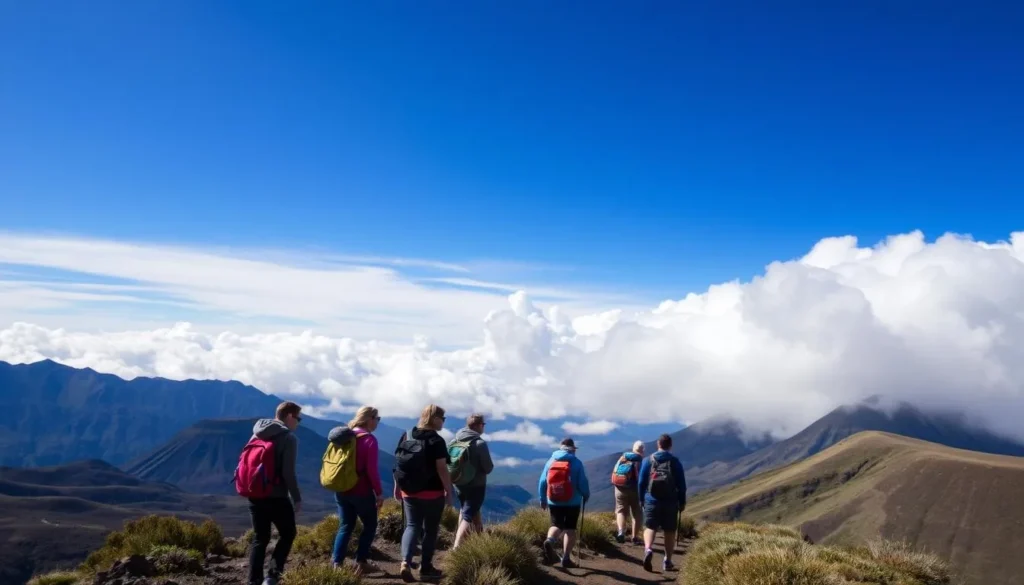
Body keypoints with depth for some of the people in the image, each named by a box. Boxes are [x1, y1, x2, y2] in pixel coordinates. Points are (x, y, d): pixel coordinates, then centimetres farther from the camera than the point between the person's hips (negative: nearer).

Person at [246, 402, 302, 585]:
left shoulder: (256, 435, 11)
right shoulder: (289, 438, -11)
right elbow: (288, 472, -16)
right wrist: (297, 498, -8)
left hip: (255, 495, 6)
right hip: (276, 497, -6)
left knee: (260, 538, 13)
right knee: (287, 534, 11)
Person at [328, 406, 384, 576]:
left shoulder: (345, 436, 8)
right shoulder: (369, 439, -14)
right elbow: (372, 469, -18)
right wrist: (379, 492, -11)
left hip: (342, 490, 6)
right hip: (361, 491, -6)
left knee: (345, 526, 12)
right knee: (370, 526, 10)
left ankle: (337, 564, 5)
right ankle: (360, 562, 7)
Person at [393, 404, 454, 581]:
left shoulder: (406, 436, 4)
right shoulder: (436, 440, -13)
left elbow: (398, 463, 7)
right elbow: (441, 469, -16)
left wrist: (397, 487, 15)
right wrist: (449, 491, -7)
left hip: (408, 491, 5)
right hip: (432, 493, -5)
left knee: (412, 526, 12)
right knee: (431, 529, 10)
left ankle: (405, 562, -8)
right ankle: (425, 567, 16)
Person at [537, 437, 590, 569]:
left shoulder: (551, 461, 1)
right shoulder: (576, 463, -7)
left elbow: (542, 481, 2)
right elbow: (583, 483, -9)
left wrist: (542, 499, 13)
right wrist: (586, 496, 11)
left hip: (554, 502, 3)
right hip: (572, 502, -2)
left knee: (556, 525, 16)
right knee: (570, 529, 8)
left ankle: (549, 541, -15)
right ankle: (566, 558, 4)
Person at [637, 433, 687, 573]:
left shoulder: (648, 460, 0)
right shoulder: (675, 462, -1)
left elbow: (641, 482, 2)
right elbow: (681, 484, 1)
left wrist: (642, 499, 12)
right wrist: (682, 502, 12)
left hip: (652, 500, 0)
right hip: (670, 502, 0)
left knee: (650, 527, 7)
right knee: (670, 531, 11)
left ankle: (648, 549, -20)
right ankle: (667, 561, 14)